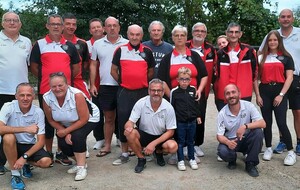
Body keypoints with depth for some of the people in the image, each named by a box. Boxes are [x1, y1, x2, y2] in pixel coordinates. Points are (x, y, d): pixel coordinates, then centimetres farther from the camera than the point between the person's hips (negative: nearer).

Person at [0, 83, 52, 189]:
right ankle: (15, 175, -16)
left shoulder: (38, 112, -13)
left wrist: (24, 157, -23)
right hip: (12, 145, -1)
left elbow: (41, 141, -12)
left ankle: (26, 163, 13)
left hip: (30, 146, 1)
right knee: (9, 137, -35)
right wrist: (25, 129, -33)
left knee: (46, 161, -24)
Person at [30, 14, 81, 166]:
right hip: (46, 90, -2)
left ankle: (62, 153, 17)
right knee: (48, 121, 5)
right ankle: (48, 153, 17)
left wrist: (67, 79, 4)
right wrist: (45, 79, 0)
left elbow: (76, 67, 14)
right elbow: (33, 66, 3)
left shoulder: (69, 45, 11)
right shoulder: (39, 44, 4)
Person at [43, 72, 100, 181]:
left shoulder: (77, 95, -34)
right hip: (66, 124, 5)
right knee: (63, 144, -13)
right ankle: (81, 162, 16)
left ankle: (82, 167, -11)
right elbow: (51, 120, -8)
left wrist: (66, 131, -24)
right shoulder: (47, 98, -22)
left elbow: (83, 120, -28)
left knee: (77, 136, -29)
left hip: (89, 119, -4)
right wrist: (64, 132, -18)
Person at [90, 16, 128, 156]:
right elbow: (93, 65, 10)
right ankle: (107, 145, 22)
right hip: (105, 86, 2)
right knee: (109, 117, 11)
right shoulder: (98, 44, 7)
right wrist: (92, 85, 4)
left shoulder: (127, 44, 0)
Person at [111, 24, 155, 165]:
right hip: (124, 92, -1)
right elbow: (113, 71, 8)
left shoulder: (147, 51, 5)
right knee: (123, 122, -1)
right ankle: (124, 154, 11)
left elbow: (151, 71, 14)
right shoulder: (120, 50, 2)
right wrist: (122, 82, 5)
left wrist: (143, 82, 7)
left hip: (143, 92, 1)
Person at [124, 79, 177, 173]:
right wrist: (129, 127, -40)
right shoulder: (141, 103, -15)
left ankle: (158, 152, 9)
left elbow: (170, 131, -10)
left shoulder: (168, 108, -15)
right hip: (143, 135, 0)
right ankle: (141, 159, -6)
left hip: (161, 137, 0)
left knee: (173, 146, -30)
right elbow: (130, 122, -13)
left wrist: (153, 143, -21)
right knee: (130, 133, -30)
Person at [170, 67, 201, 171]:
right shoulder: (174, 92, -7)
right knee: (180, 142, 7)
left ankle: (192, 159, 27)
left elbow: (196, 104, 11)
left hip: (192, 121, 3)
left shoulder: (193, 90, 2)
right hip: (180, 122, -3)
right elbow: (172, 107, -2)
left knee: (191, 141, 15)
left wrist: (198, 116, 12)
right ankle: (180, 160, 17)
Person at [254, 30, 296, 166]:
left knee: (281, 123, -8)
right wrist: (257, 95, -1)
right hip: (264, 93, 2)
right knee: (267, 122, 7)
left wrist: (281, 95, -10)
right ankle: (268, 148, 21)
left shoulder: (286, 57, 5)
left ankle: (291, 152, 4)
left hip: (279, 93, -2)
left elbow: (289, 78, -1)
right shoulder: (261, 57, 10)